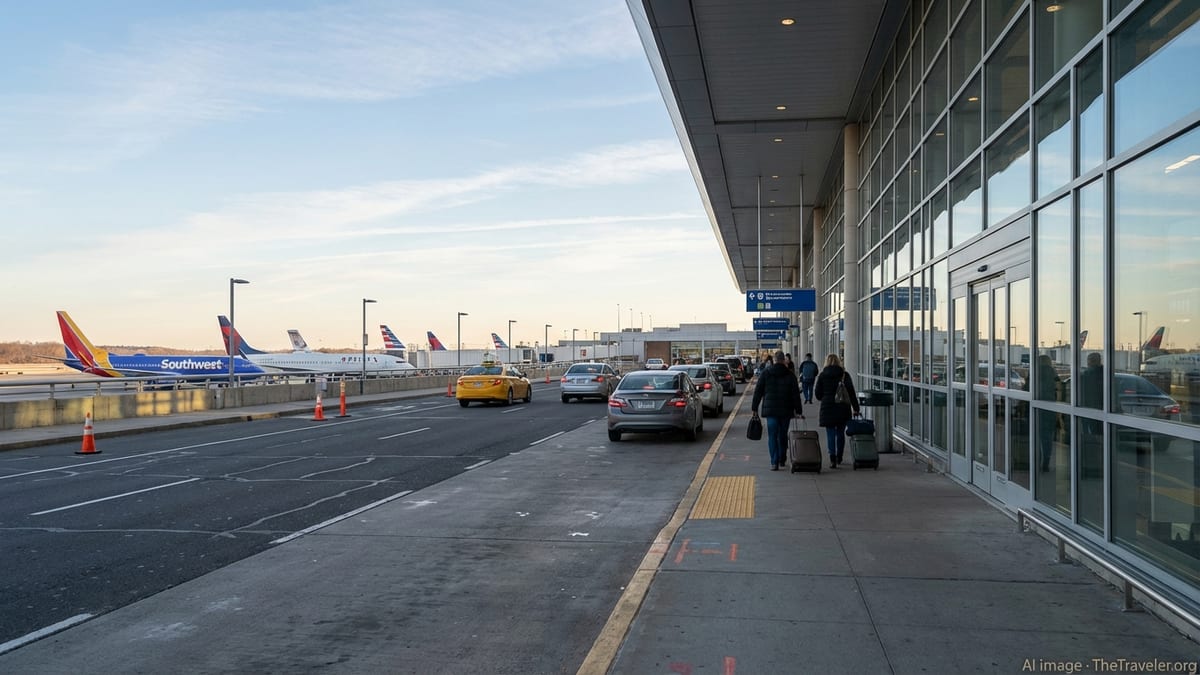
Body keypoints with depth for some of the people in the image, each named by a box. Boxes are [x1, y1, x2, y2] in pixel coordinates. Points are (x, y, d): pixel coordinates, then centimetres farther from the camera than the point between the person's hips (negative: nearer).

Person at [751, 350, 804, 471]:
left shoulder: (765, 373, 0)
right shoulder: (790, 375, 1)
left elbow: (758, 392, 2)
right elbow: (796, 394, 1)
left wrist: (754, 408, 7)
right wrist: (798, 410, 5)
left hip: (770, 410, -1)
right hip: (786, 411, 1)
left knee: (772, 436, -2)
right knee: (783, 435, 15)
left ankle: (774, 462, -12)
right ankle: (782, 460, 25)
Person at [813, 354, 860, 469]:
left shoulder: (822, 376, 0)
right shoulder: (845, 375, 1)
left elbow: (817, 394, 1)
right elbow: (851, 392, -5)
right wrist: (855, 408, -3)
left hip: (828, 408, -2)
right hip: (843, 408, 2)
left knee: (830, 434, -2)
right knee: (840, 433, 15)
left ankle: (833, 460, -14)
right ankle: (839, 458, 26)